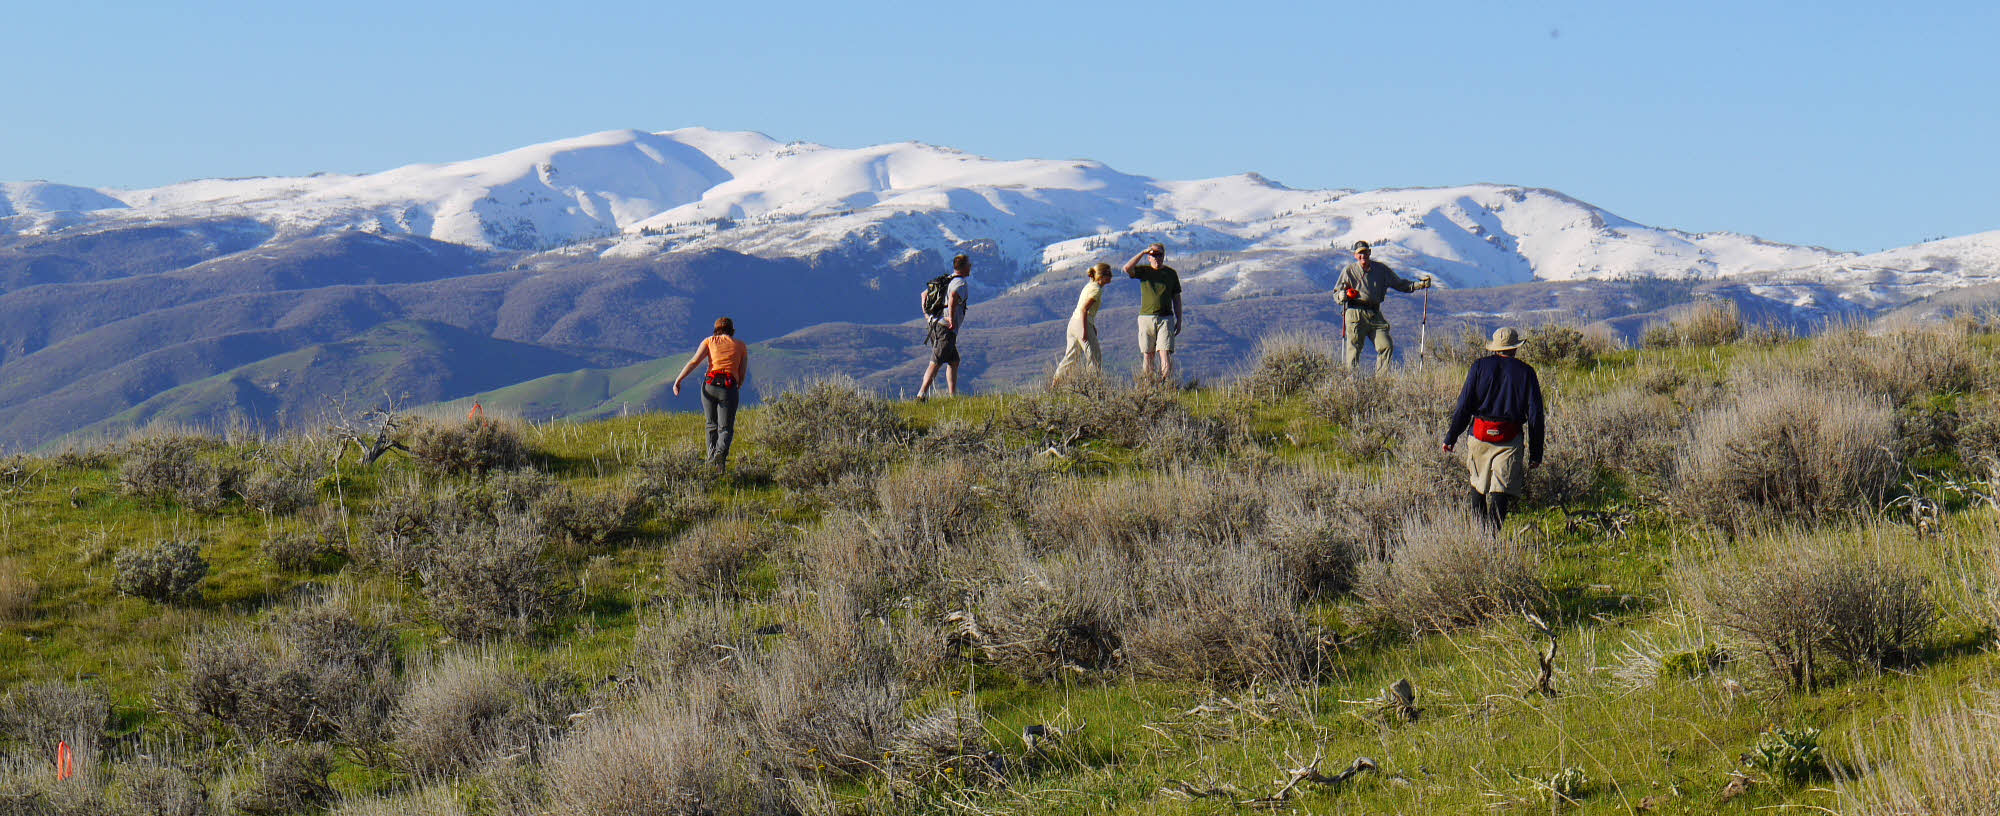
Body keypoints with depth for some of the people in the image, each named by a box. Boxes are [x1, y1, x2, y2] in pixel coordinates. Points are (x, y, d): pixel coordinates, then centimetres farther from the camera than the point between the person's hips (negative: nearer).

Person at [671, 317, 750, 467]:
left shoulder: (709, 341, 14)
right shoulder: (741, 346, 17)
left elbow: (694, 361, 0)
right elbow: (743, 375, 14)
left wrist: (678, 380, -4)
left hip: (709, 385, 1)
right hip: (729, 388, -1)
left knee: (712, 425, 19)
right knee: (725, 429, 1)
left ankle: (711, 457, 8)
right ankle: (721, 450, -29)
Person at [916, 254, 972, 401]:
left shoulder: (947, 281, 18)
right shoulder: (960, 283, -10)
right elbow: (953, 297, -33)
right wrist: (952, 319, -26)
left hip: (935, 325, 9)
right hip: (946, 329, -9)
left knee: (954, 361, 16)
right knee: (935, 363, -11)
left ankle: (953, 395, 16)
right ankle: (922, 394, -16)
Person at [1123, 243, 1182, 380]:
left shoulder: (1171, 273, 10)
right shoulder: (1143, 271, 6)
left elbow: (1176, 298, 12)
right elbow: (1127, 268, -14)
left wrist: (1179, 321, 7)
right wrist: (1142, 253, -13)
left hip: (1165, 318, 0)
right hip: (1146, 317, 0)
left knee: (1165, 354, -13)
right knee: (1147, 356, 4)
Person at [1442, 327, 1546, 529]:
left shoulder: (1480, 366, 3)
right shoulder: (1525, 372, 2)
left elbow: (1463, 406, -1)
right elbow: (1535, 414, 2)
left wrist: (1450, 438, 5)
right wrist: (1535, 452, 7)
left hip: (1479, 435, 2)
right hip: (1509, 439, -2)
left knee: (1479, 483, 19)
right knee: (1501, 489, -5)